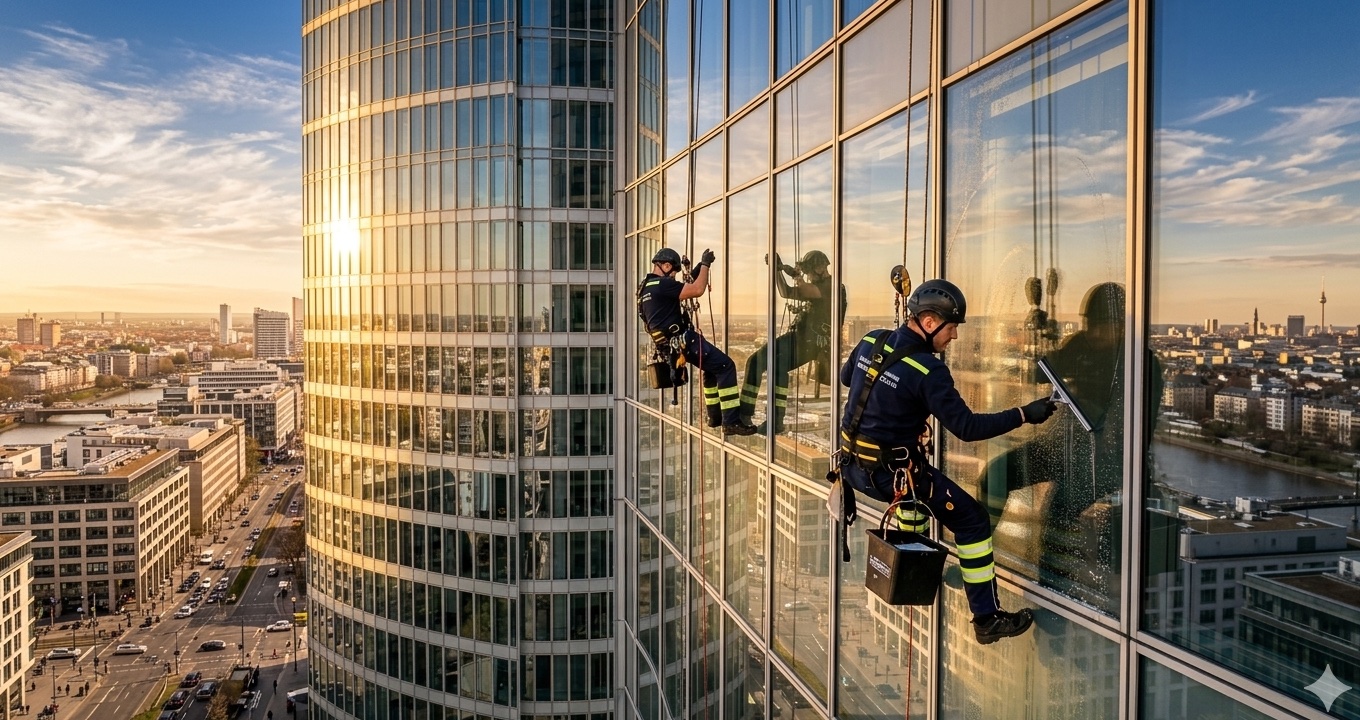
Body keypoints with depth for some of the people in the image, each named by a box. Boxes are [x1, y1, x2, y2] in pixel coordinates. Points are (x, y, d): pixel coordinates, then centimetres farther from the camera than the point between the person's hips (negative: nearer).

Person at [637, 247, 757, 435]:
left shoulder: (647, 286, 16)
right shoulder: (661, 284, -16)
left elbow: (684, 290, 24)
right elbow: (697, 290, -20)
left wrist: (698, 269, 16)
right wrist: (705, 264, -7)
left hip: (673, 343, 11)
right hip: (682, 340, -11)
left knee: (713, 367, 25)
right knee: (725, 366, -11)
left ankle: (715, 416, 29)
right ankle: (731, 422, -14)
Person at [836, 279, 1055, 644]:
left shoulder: (872, 341, 0)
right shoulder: (928, 371, -21)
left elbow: (846, 377, 18)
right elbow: (966, 427, -21)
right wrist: (1024, 414, -16)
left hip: (853, 463, 8)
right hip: (890, 474, -8)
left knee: (919, 477, 37)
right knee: (973, 519, 4)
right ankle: (987, 619, 10)